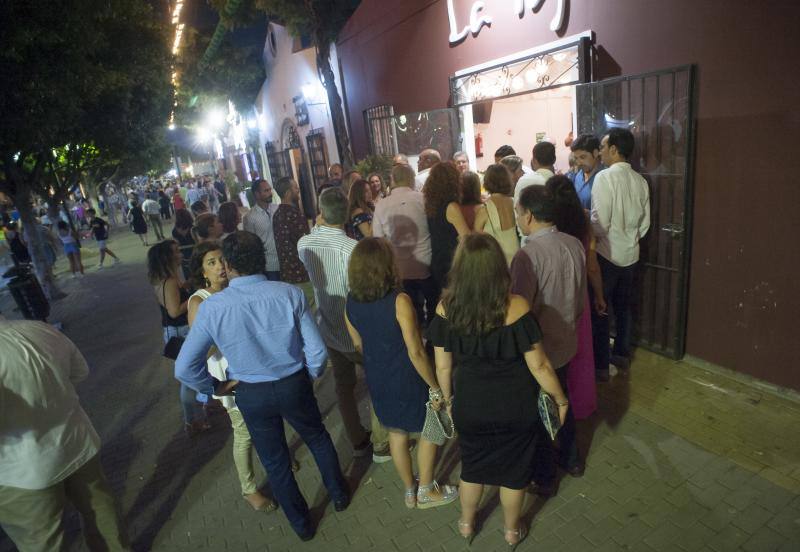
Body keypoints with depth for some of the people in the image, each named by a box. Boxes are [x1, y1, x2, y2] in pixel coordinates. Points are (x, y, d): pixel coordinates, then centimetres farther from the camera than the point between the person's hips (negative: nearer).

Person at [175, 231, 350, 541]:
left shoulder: (211, 307, -17)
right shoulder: (289, 294, -18)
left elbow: (184, 368, -12)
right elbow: (317, 350, -14)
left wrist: (215, 387, 5)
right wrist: (311, 376, 6)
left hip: (250, 396, 0)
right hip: (294, 385, 0)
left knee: (275, 462, 23)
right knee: (318, 439, 28)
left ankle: (301, 524, 45)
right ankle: (339, 496, 50)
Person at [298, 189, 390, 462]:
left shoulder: (304, 244, -9)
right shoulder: (353, 248, -27)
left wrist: (317, 227, 7)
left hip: (328, 329, 5)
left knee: (344, 385, 20)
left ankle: (358, 441, 34)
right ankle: (381, 444, 23)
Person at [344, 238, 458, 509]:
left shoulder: (351, 302, -8)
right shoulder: (399, 301, -27)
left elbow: (358, 344, 5)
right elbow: (415, 352, -24)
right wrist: (435, 387, -13)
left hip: (377, 381, 6)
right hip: (408, 381, -5)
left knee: (396, 433, 23)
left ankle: (410, 491, 42)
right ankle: (426, 491, 34)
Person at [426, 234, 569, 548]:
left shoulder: (446, 308, -18)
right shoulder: (515, 308, -24)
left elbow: (443, 367, -8)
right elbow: (539, 365, -16)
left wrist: (448, 398, 10)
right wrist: (561, 399, 1)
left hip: (469, 405, 2)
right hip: (516, 407, -1)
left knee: (472, 465, 27)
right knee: (514, 469, 24)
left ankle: (466, 524, 50)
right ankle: (512, 531, 48)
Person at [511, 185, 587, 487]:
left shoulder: (528, 255, -28)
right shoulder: (574, 244, -4)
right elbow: (581, 296, 7)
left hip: (538, 349, -7)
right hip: (566, 342, 7)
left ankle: (544, 477, 32)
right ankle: (571, 459, 46)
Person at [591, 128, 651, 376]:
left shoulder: (604, 177, -17)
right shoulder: (640, 180, 3)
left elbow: (600, 223, -21)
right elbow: (644, 223, 9)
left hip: (606, 254, -6)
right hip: (630, 253, 7)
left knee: (599, 309, 5)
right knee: (623, 306, 19)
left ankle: (600, 364, 14)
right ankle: (622, 354, 32)